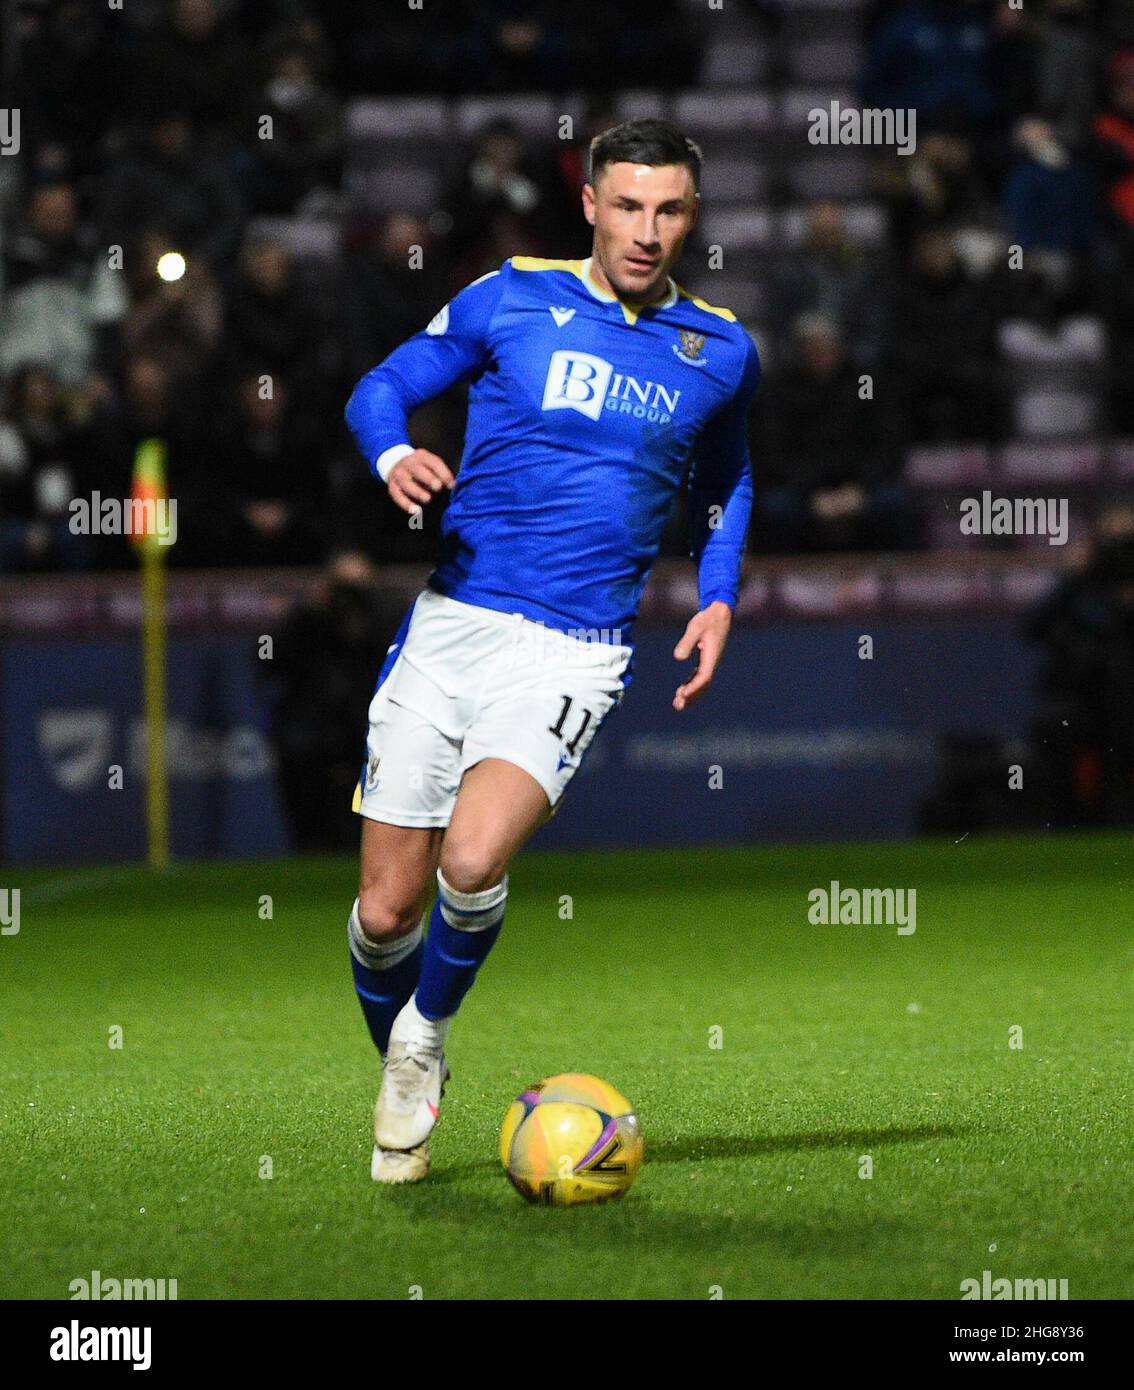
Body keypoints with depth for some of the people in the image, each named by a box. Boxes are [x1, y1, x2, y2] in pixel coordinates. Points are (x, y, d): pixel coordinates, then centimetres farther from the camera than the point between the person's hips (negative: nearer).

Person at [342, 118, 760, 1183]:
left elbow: (724, 479, 27)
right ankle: (400, 1077, 29)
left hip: (574, 651, -1)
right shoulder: (510, 299, 3)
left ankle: (426, 1038, 3)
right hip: (449, 625, 1)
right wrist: (395, 455, -11)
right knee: (387, 909, -1)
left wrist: (717, 598, 12)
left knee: (473, 860, -26)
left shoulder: (720, 352, 8)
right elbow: (381, 389, 12)